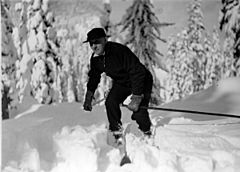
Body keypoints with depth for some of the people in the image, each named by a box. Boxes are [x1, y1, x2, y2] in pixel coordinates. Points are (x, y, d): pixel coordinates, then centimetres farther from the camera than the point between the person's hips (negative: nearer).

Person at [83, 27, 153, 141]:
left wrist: (136, 98, -37)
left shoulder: (119, 51, -34)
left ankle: (147, 134, 11)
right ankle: (116, 132, 0)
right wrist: (89, 97, 8)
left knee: (138, 110, -19)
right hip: (121, 83, 6)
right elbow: (94, 77, 11)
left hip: (142, 81, -6)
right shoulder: (95, 58, -10)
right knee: (110, 102, -17)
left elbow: (137, 73, -35)